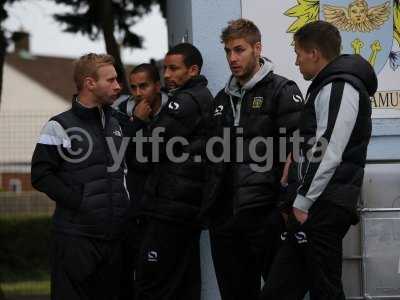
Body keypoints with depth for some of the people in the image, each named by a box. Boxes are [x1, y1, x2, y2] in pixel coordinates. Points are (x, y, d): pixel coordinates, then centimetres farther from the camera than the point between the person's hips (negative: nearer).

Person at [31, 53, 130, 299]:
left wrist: (126, 201, 10)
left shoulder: (115, 124, 16)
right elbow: (41, 175, -10)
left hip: (114, 233, 6)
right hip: (76, 235, -6)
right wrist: (79, 202, -16)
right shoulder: (60, 127, -5)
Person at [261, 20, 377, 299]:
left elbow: (328, 154, -19)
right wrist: (298, 200, 17)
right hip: (317, 206, 10)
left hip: (323, 207, -10)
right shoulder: (328, 87, 22)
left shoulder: (339, 88, -11)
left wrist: (302, 202, -16)